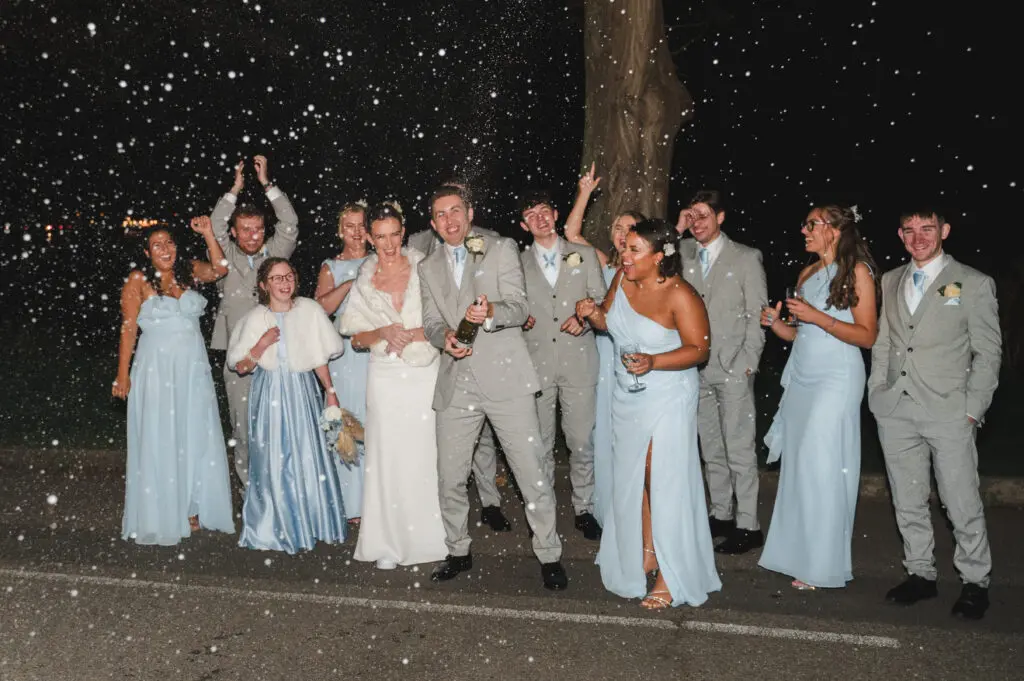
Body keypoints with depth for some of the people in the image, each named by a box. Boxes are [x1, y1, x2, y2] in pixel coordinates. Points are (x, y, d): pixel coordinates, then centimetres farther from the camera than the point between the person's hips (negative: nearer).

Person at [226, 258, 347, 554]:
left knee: (309, 454, 2)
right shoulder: (256, 318, -2)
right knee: (273, 460, 1)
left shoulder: (309, 311, -3)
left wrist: (331, 391, 4)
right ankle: (277, 529, 13)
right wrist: (262, 344, -14)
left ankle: (313, 524, 17)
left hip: (303, 391, 1)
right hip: (270, 393, 0)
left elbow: (319, 357, 4)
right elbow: (241, 367, 0)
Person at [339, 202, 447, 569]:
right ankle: (391, 542, 11)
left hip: (425, 373, -2)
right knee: (388, 457, 2)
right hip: (385, 378, 2)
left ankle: (432, 537, 13)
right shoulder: (364, 281, 7)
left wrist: (412, 334, -16)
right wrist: (384, 334, -12)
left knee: (428, 455, 0)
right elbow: (357, 338, 7)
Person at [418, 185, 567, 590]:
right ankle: (458, 552, 29)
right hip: (456, 385, 4)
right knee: (449, 478, 10)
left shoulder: (502, 250, 3)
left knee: (531, 473, -3)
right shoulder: (429, 268, 16)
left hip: (505, 377, -4)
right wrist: (444, 336, -12)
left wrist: (492, 312, -28)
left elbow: (520, 307, -6)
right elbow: (430, 322, 12)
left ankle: (549, 556, 12)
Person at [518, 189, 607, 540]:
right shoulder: (519, 263, 10)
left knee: (581, 441, 1)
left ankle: (584, 509, 15)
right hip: (536, 362, 1)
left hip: (578, 360, -1)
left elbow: (600, 298, 9)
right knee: (540, 443, 6)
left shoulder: (584, 255, 9)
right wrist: (520, 318, -8)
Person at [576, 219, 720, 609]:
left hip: (668, 399, -7)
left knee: (665, 483, -3)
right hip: (628, 396, 7)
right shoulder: (624, 278, -1)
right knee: (632, 479, 14)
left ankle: (671, 578, 8)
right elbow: (611, 321, 13)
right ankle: (644, 557, 30)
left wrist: (653, 362, -30)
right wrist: (592, 313, -9)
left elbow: (698, 349, -18)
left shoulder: (680, 295, -19)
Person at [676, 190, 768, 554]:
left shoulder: (746, 258, -1)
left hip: (733, 367, -4)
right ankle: (721, 515, 22)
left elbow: (757, 313, -2)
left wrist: (747, 362, -9)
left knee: (739, 448, -4)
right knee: (710, 448, 12)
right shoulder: (684, 253, 11)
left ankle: (748, 525, 2)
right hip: (696, 366, 5)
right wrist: (677, 230, -2)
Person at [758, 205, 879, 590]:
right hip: (801, 378, 7)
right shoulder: (807, 275, 14)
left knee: (821, 467, -5)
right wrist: (776, 325, 0)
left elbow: (867, 336, -10)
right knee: (799, 467, 5)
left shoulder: (857, 271, -5)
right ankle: (801, 554, 13)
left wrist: (816, 316, -17)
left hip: (835, 380, -6)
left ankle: (823, 563, 6)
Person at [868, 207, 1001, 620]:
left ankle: (975, 583, 14)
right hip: (895, 411, 4)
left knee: (963, 505, -2)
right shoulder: (890, 282, 13)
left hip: (949, 412, -4)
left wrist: (973, 410, -7)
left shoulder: (974, 284, 1)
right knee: (907, 503, 11)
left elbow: (988, 353, 0)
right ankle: (921, 575, 24)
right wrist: (876, 394, 7)